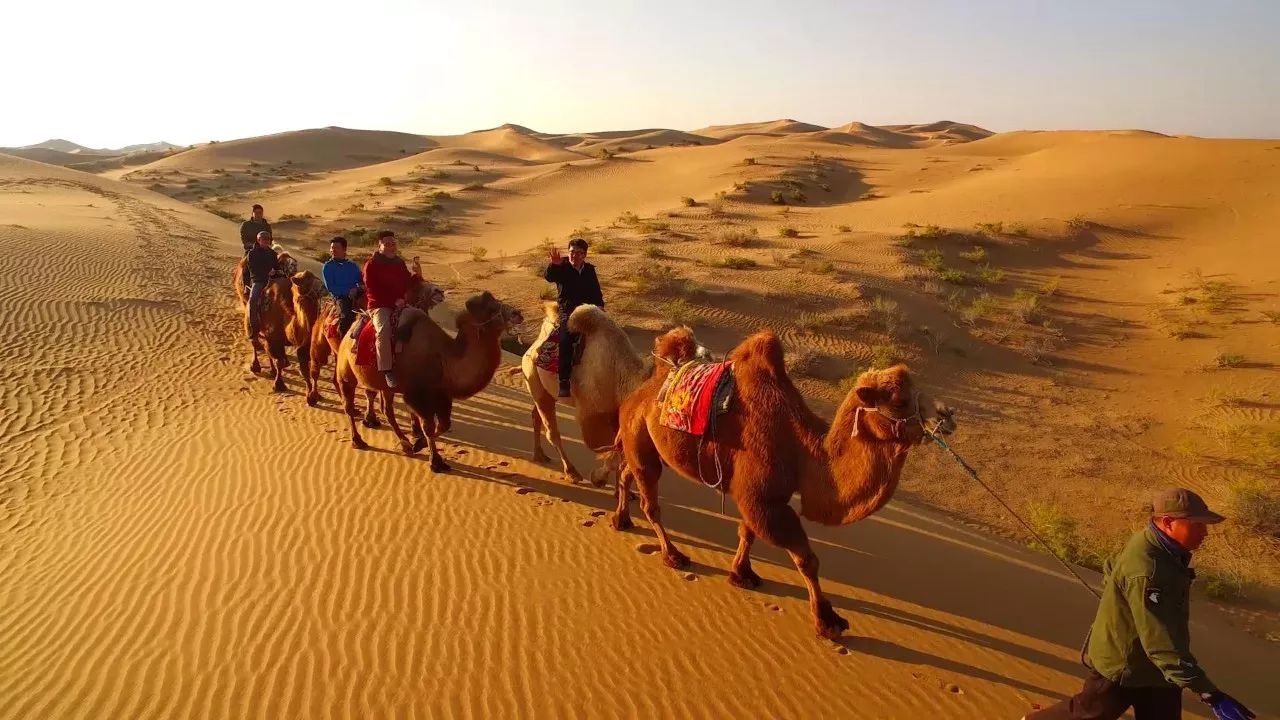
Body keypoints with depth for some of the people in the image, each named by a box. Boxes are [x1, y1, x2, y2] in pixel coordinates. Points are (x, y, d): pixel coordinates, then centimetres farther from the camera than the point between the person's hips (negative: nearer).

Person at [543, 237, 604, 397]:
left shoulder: (590, 270, 13)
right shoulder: (562, 268, 1)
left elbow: (596, 293, 20)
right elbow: (548, 277, -21)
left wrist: (599, 307, 2)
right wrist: (554, 264, -42)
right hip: (567, 313, -4)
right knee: (566, 340, -29)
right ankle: (564, 382, -27)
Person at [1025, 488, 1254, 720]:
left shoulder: (1158, 546, -4)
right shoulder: (1146, 572, -36)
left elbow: (1111, 570, 13)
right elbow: (1161, 643, -37)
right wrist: (1210, 695, -38)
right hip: (1122, 665, -8)